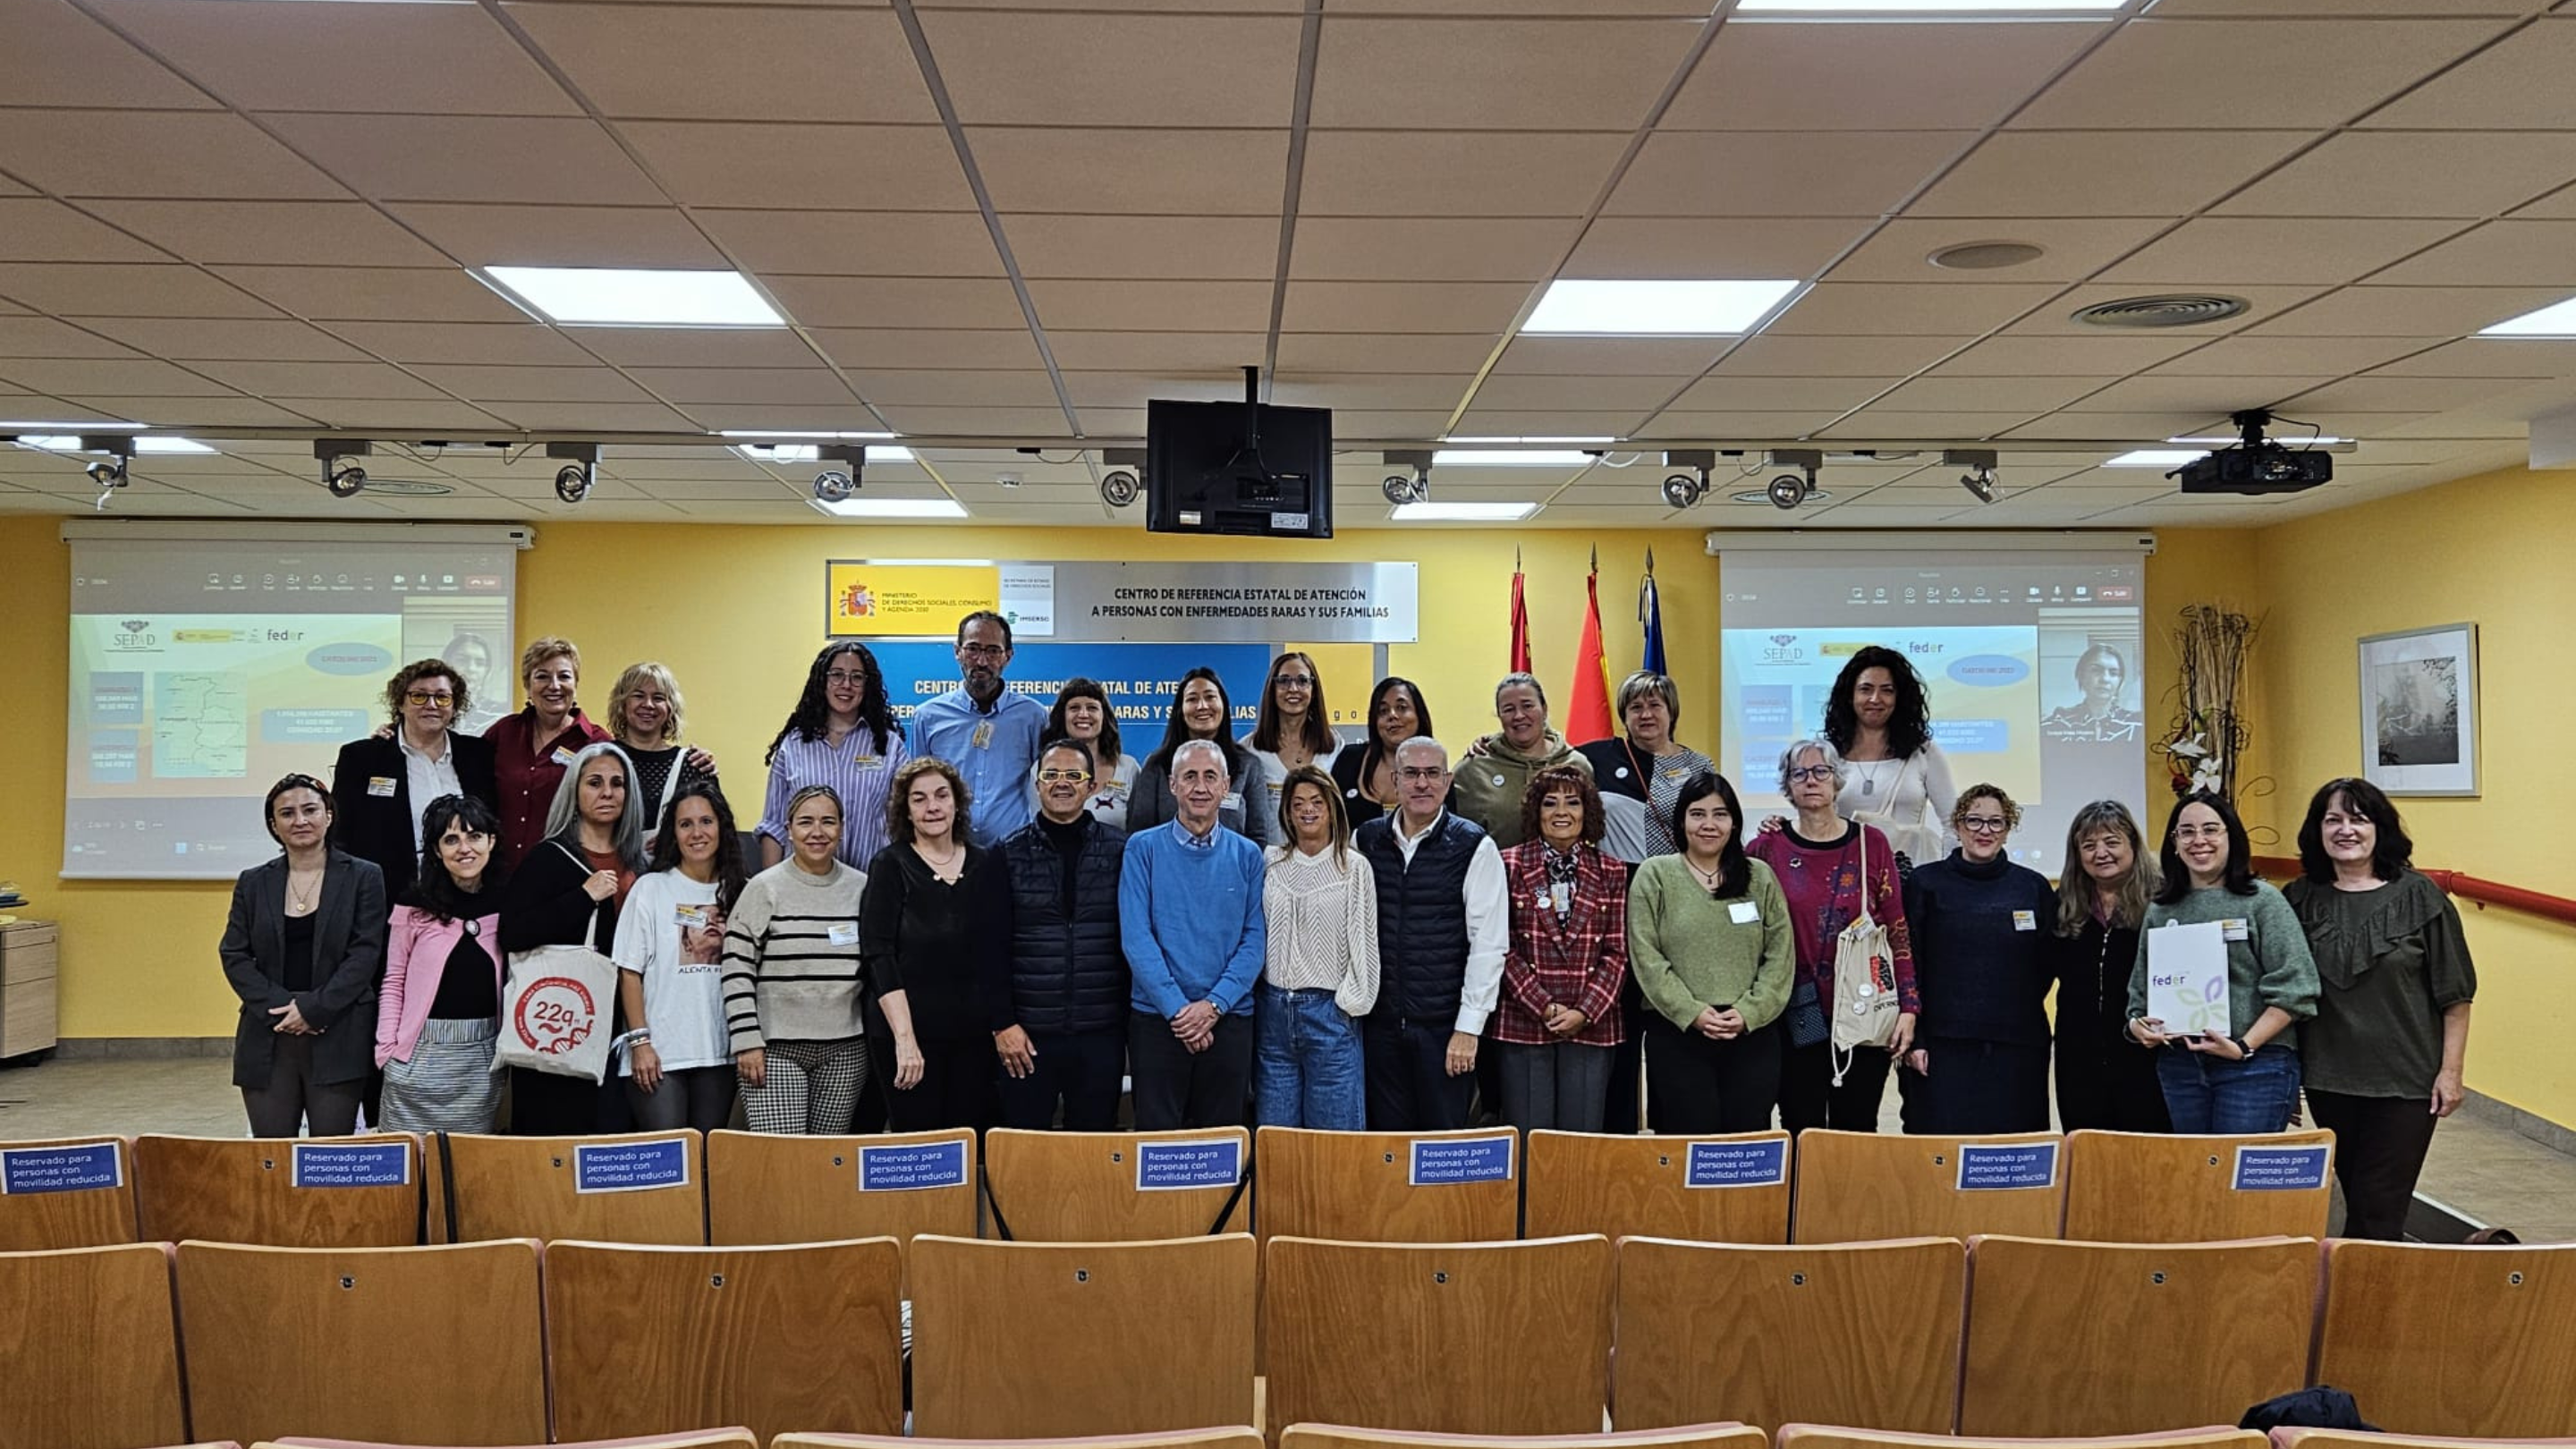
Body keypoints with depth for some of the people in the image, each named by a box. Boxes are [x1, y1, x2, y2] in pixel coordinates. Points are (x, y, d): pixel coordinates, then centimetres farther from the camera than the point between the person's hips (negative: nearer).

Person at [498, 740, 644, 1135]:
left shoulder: (636, 863, 14)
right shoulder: (548, 857, -2)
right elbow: (512, 935, -14)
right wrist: (585, 896, -16)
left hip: (614, 1024, 5)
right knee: (554, 1135, -4)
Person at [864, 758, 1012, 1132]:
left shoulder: (988, 864, 9)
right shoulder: (890, 866, 1)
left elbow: (1001, 955, 12)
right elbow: (879, 955, -7)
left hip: (976, 1031, 3)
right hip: (912, 1028, -3)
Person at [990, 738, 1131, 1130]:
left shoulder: (1120, 851, 4)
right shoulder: (1010, 854, 2)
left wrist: (1133, 1022, 3)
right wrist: (1002, 1023, -5)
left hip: (1100, 1033, 1)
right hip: (1026, 1033, 0)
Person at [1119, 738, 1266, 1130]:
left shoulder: (1247, 855, 6)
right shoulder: (1144, 848, 0)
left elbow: (1255, 940, 1)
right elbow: (1135, 936, -7)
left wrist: (1214, 1004, -12)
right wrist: (1177, 1008, -14)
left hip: (1229, 1020, 2)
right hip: (1157, 1019, -2)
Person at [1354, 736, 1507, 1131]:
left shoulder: (1474, 847, -6)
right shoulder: (1366, 840, 6)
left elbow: (1489, 944, -8)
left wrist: (1469, 1028, -11)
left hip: (1444, 1025, -3)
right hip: (1380, 1023, 3)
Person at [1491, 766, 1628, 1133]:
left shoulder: (1610, 873, 8)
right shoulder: (1509, 866, 2)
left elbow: (1616, 952, 4)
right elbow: (1501, 948, -2)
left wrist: (1585, 1012, -8)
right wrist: (1544, 1007, -9)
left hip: (1591, 1025, 2)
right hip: (1523, 1023, -2)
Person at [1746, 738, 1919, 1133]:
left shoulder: (1871, 843, 2)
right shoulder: (1769, 847, 1)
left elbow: (1899, 932, 1)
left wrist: (1908, 1007, -3)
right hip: (1799, 1018, 0)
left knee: (1857, 1130, 7)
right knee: (1802, 1132, 5)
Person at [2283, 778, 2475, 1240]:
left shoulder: (2418, 896, -5)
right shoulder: (2300, 900, 1)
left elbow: (2455, 994, -3)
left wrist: (2450, 1070, -5)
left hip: (2405, 1081, -2)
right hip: (2329, 1081, 3)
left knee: (2379, 1210, 0)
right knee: (2354, 1197, 13)